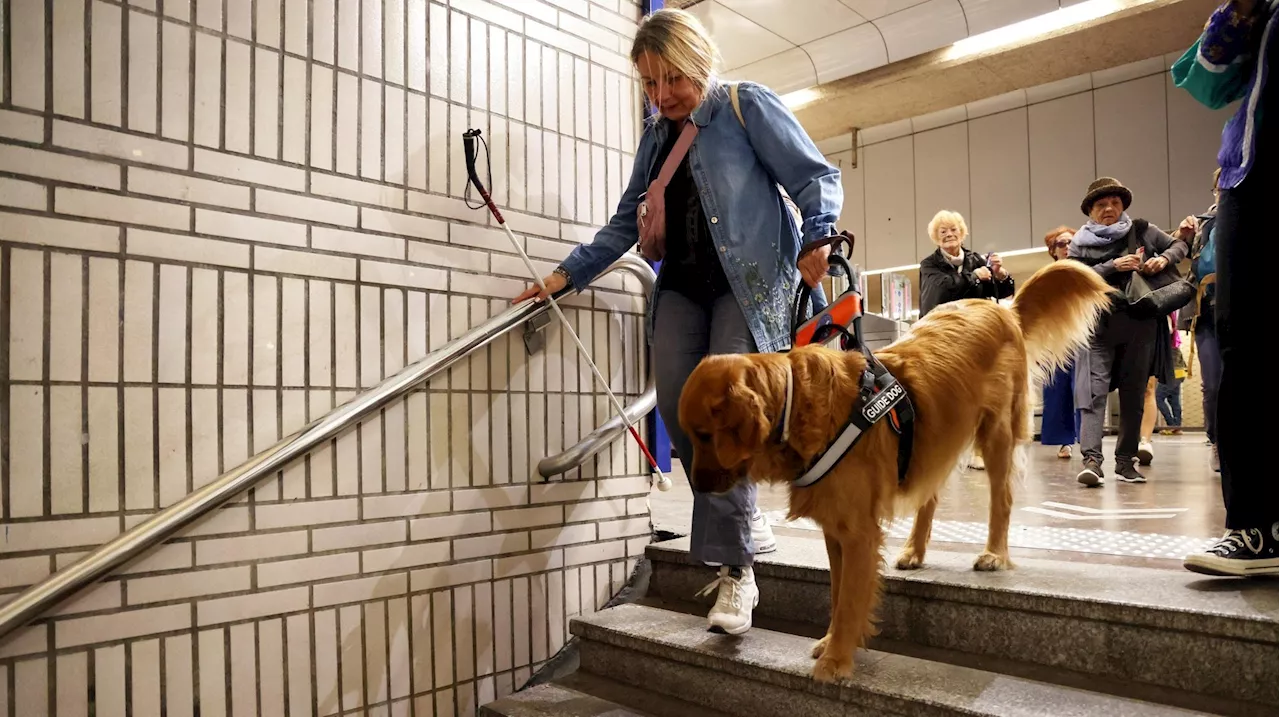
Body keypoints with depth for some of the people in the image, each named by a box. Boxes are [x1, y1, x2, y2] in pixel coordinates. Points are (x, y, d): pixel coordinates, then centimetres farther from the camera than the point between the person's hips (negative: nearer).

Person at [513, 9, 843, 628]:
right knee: (676, 403, -10)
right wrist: (567, 274, 14)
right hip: (682, 286, 6)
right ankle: (742, 522, 9)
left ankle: (734, 568, -11)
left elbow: (815, 177, -1)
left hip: (750, 281, -5)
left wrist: (816, 239, -20)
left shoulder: (747, 106, 2)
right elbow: (627, 220, 22)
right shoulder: (656, 136, 19)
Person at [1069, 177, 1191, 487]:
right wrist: (1114, 267, -16)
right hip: (1097, 325, -2)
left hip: (1140, 325, 2)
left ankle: (1126, 460, 14)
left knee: (1134, 393, 6)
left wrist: (1164, 259, -3)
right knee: (1094, 390, -14)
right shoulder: (1081, 243, 6)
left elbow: (1180, 245, 18)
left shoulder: (1141, 231, 9)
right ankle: (1091, 459, -20)